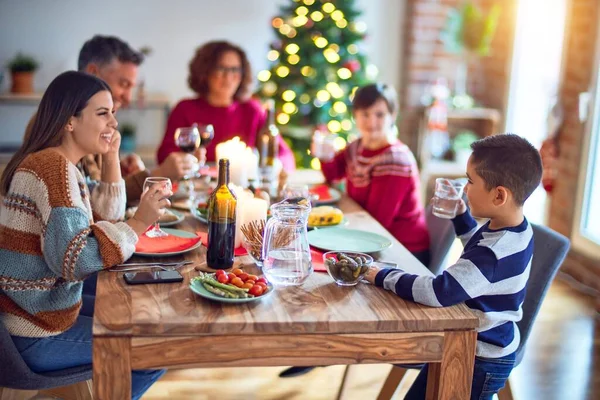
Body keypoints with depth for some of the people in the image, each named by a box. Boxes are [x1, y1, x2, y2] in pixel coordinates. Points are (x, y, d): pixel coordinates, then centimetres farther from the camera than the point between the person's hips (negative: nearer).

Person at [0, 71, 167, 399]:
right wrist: (139, 223, -23)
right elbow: (74, 258, -30)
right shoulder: (55, 166, -22)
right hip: (35, 339, -10)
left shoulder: (56, 162, 9)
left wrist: (112, 156, 4)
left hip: (31, 314, 10)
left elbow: (106, 218, 12)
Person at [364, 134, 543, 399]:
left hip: (482, 361, -10)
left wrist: (383, 277, -27)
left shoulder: (494, 253, -33)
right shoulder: (515, 230, -2)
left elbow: (439, 292, -39)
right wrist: (461, 215, 8)